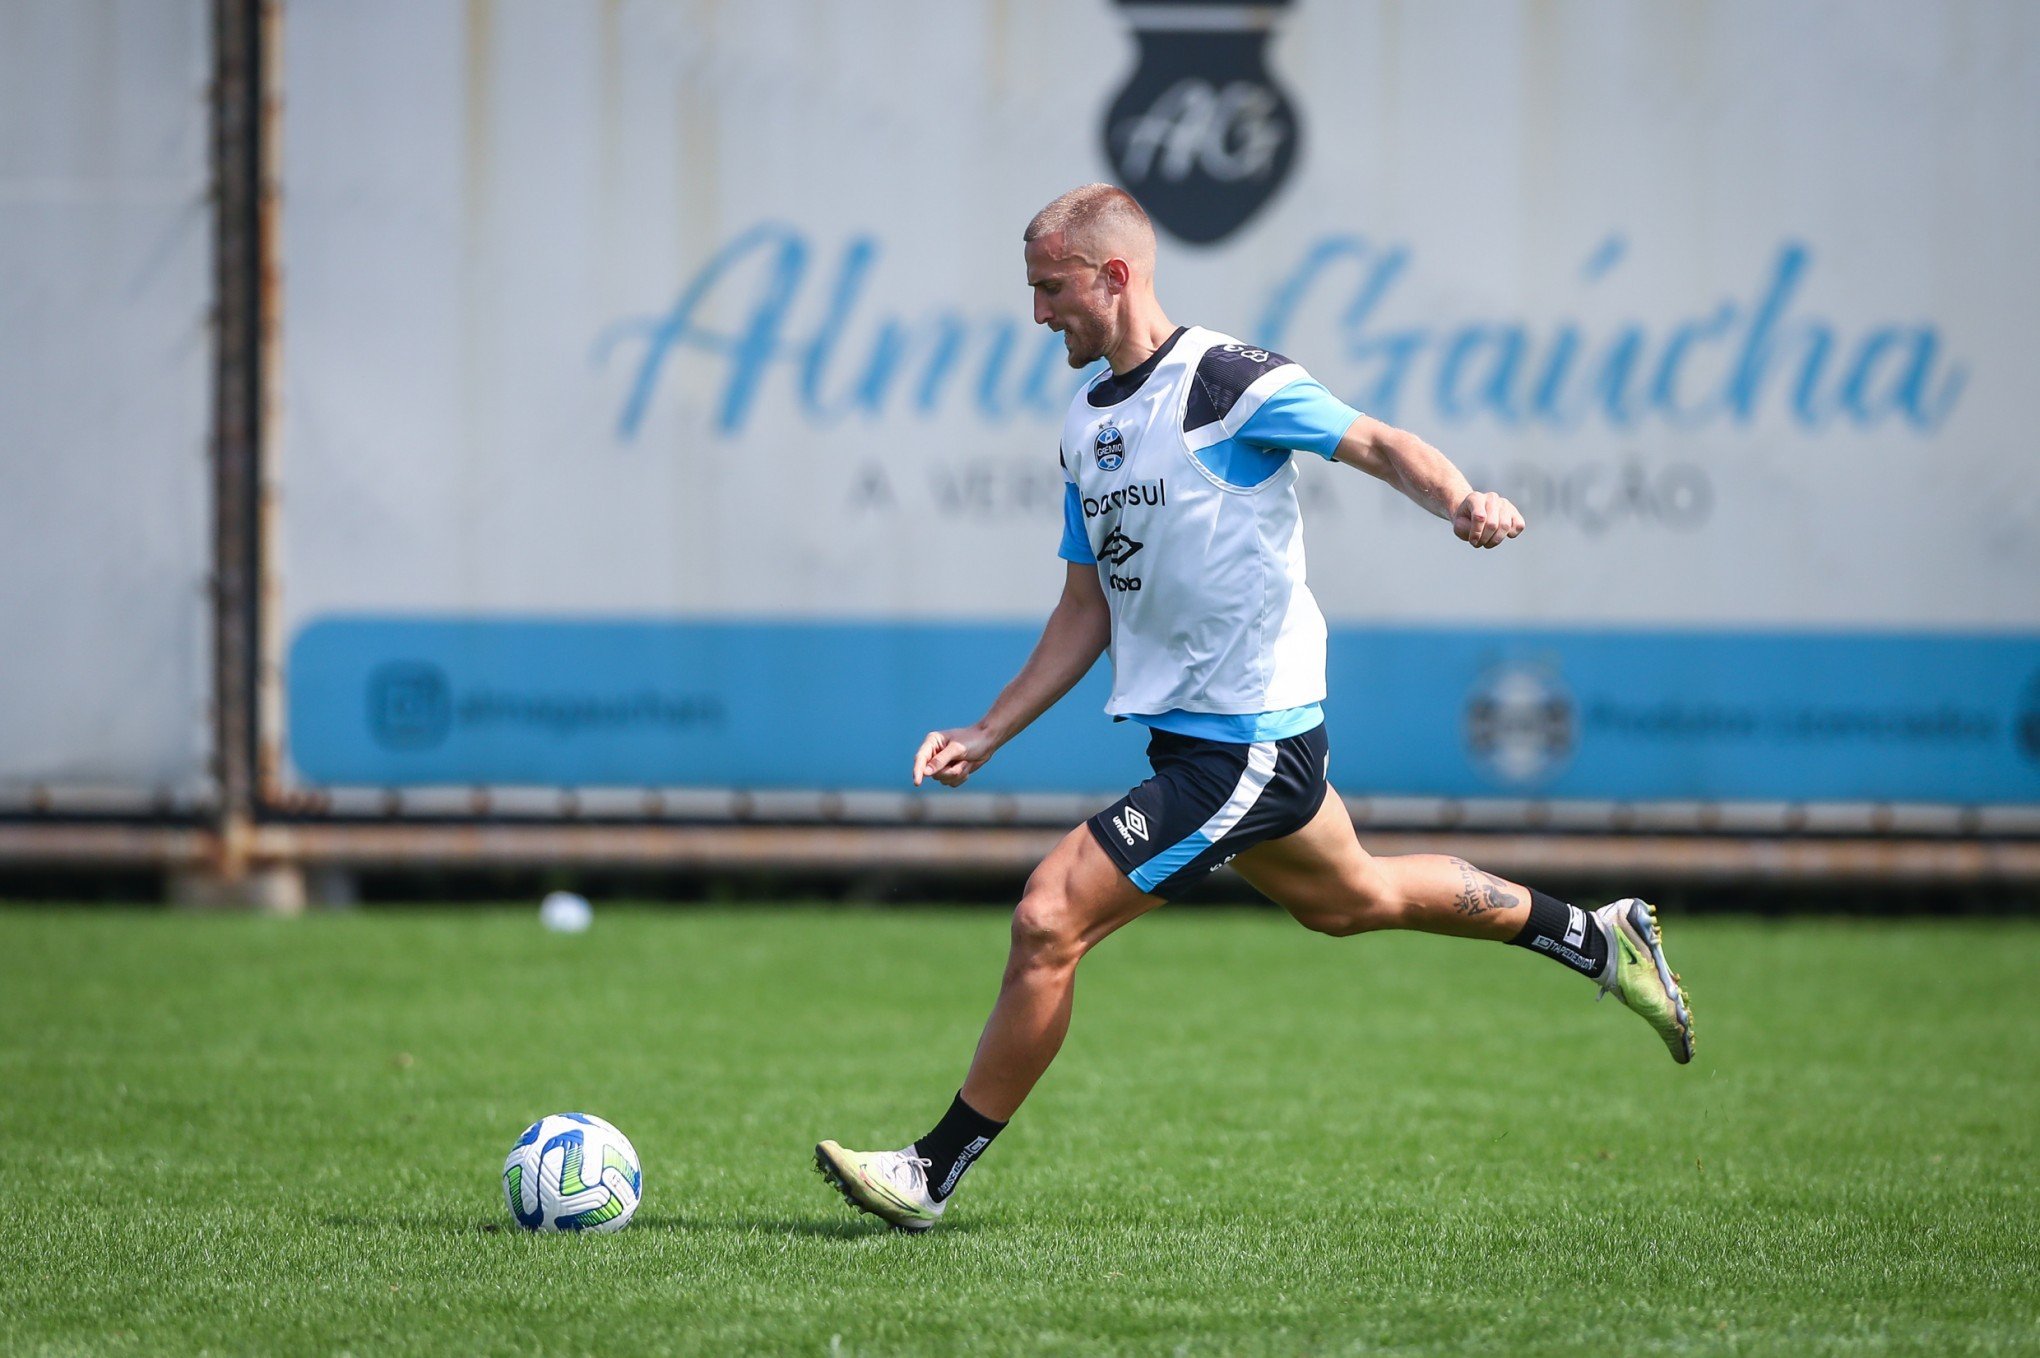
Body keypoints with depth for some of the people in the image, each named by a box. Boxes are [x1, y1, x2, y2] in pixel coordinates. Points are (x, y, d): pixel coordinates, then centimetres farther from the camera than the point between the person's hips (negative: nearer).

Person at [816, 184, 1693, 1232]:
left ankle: (936, 1171, -5)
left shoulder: (1225, 381, -15)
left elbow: (1378, 445, -14)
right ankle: (1595, 939, 43)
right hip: (1184, 729, 10)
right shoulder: (1087, 422, 11)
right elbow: (1088, 608, 16)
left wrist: (1462, 503, -34)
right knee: (1348, 898, 27)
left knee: (1050, 920, -14)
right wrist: (987, 735, 9)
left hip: (1245, 745, -10)